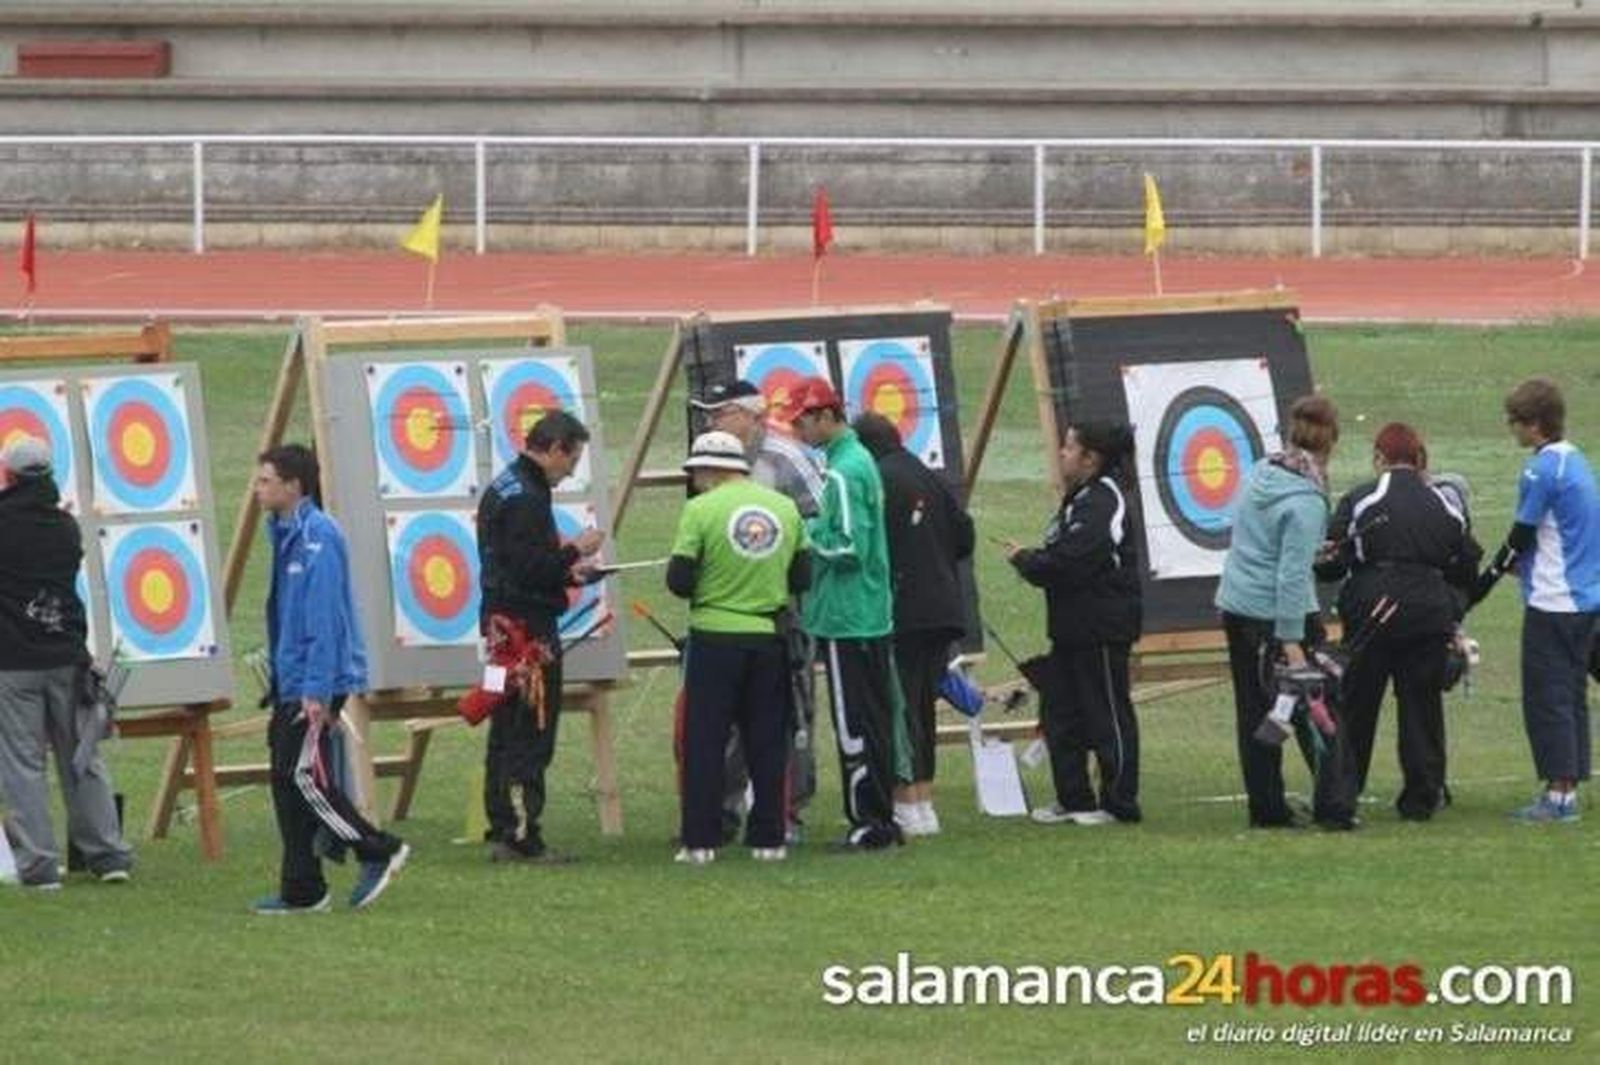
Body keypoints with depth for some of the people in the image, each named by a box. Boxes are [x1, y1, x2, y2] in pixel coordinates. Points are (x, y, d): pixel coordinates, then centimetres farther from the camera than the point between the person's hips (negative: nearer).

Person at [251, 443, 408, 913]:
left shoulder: (318, 538, -16)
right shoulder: (287, 535, 13)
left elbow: (325, 618, -20)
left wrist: (317, 691, -23)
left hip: (314, 685, -10)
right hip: (292, 683, 10)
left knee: (303, 777, -10)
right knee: (288, 778, 8)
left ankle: (379, 851, 0)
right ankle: (301, 890, 11)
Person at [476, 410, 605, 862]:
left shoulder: (502, 489, 15)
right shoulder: (525, 499, -18)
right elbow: (529, 570, -23)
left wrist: (566, 570, 16)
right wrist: (574, 552, -11)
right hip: (527, 628, -11)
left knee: (506, 734, 14)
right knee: (530, 736, -7)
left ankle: (502, 832, 17)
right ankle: (522, 837, -7)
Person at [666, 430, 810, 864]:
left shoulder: (701, 510, -10)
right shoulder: (784, 508, 4)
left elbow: (679, 581, -11)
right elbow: (802, 577, 7)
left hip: (715, 637, -4)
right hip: (770, 638, 4)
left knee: (704, 741, 3)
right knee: (767, 742, 10)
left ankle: (700, 841, 1)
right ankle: (768, 839, 11)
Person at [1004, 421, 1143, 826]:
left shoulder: (1101, 504, -17)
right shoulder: (1079, 499, 16)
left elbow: (1068, 563, -24)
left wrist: (1025, 560, -9)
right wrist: (1032, 560, -2)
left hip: (1102, 629, -11)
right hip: (1074, 628, 11)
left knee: (1107, 714, -3)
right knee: (1061, 710, 13)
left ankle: (1118, 803, 3)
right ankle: (1074, 800, 20)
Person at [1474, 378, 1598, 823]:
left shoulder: (1542, 470, -15)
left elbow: (1521, 537, -11)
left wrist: (1484, 582, -2)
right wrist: (1517, 564, 17)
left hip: (1552, 601, -9)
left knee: (1547, 697, -5)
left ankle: (1558, 791, -7)